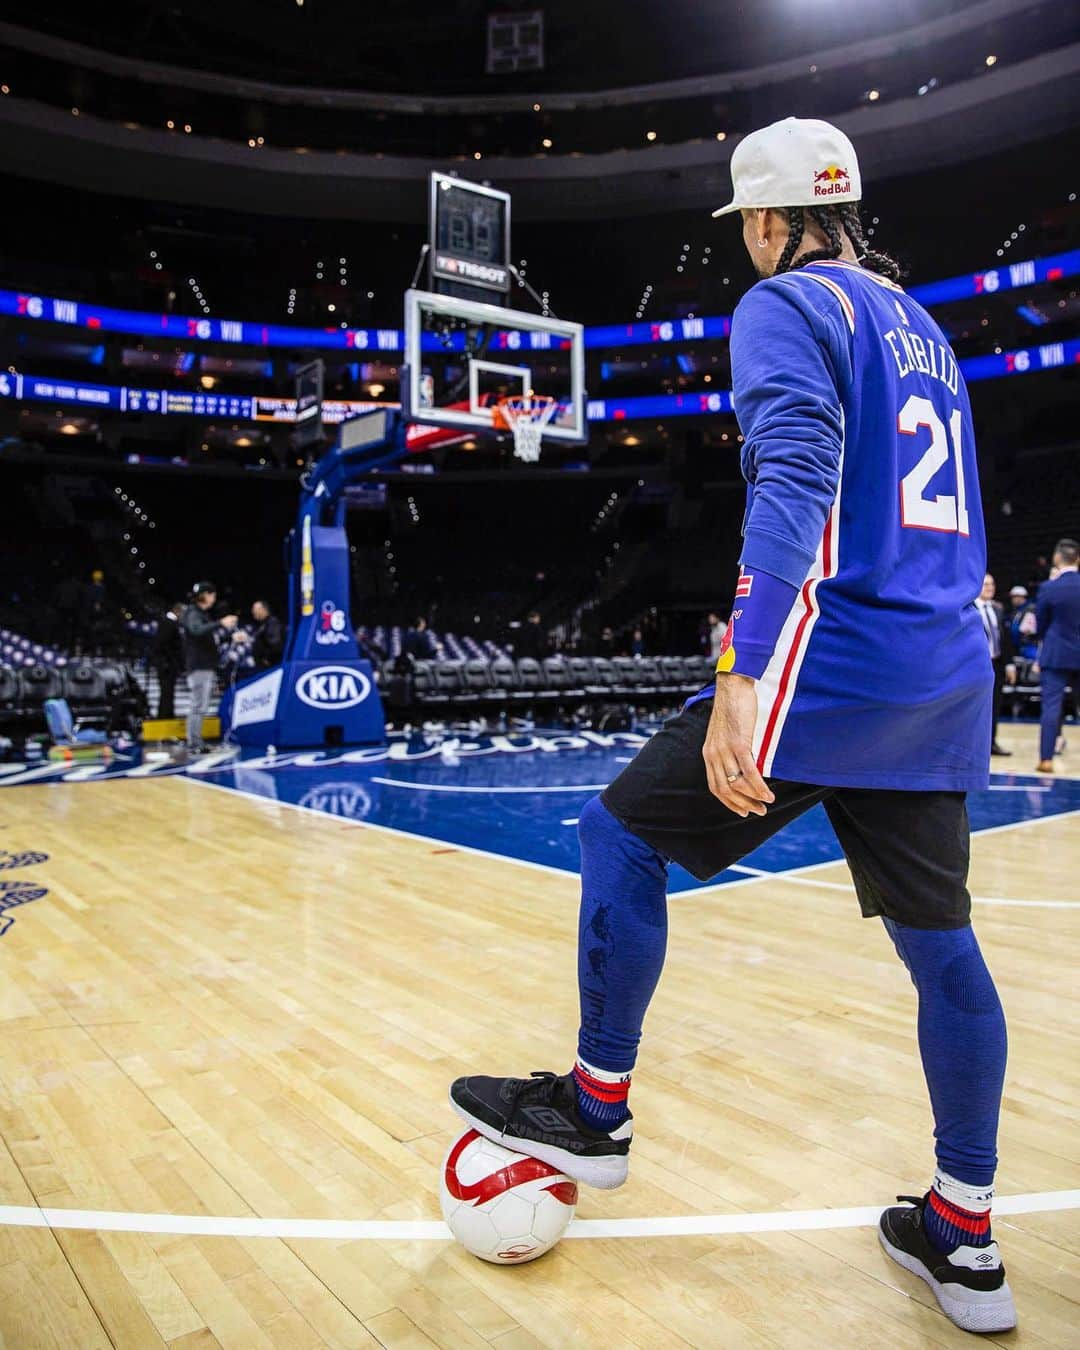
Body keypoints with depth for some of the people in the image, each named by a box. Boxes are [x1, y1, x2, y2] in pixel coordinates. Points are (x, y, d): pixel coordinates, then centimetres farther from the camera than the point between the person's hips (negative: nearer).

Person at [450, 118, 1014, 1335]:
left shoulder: (788, 307, -3)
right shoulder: (920, 326, 23)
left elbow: (794, 482, -22)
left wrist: (745, 675, -31)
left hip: (838, 658, -9)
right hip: (945, 676, 9)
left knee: (623, 834, 3)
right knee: (939, 943, 12)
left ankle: (593, 1110, 16)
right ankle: (964, 1239, 23)